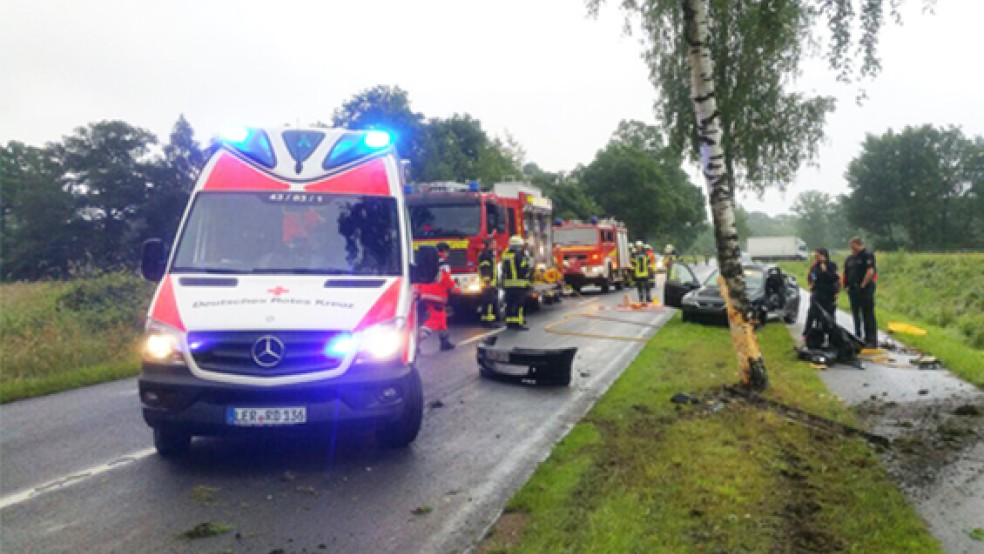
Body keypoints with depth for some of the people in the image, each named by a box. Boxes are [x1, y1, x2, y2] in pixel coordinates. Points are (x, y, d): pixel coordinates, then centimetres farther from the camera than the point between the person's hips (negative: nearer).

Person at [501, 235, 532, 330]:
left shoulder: (505, 255, 12)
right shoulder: (519, 256, -11)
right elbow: (525, 268, -12)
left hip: (508, 284, 8)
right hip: (519, 284, -8)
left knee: (510, 303, 11)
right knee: (519, 304, -7)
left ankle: (509, 322, 15)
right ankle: (517, 322, -10)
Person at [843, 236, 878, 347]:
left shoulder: (867, 256, -7)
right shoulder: (849, 259, 16)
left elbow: (870, 272, -17)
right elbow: (846, 274, 21)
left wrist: (863, 285, -16)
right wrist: (846, 285, 7)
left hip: (865, 289, -8)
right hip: (853, 290, 8)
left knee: (868, 316, -5)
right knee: (856, 316, 12)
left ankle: (871, 341, -3)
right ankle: (858, 339, 20)